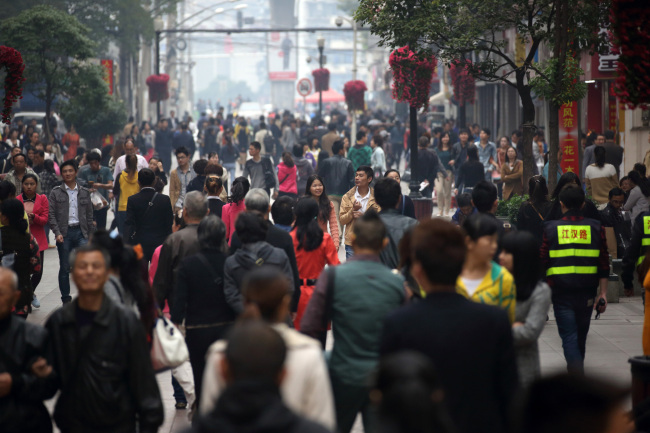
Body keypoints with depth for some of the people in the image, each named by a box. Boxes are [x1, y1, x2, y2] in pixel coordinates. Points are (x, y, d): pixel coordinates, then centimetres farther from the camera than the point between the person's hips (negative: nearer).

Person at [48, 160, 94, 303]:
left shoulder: (84, 193, 10)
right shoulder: (56, 193, 4)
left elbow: (89, 216, 13)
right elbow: (51, 215, 0)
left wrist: (91, 235, 9)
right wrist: (57, 233, -11)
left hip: (80, 232, 1)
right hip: (64, 233, -1)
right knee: (64, 268, 4)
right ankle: (66, 299, 14)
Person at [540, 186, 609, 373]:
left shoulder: (551, 229, -3)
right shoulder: (595, 228, 1)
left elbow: (542, 262, 2)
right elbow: (604, 266, 0)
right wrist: (603, 293, 3)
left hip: (561, 293, -2)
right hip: (586, 293, 2)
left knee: (569, 336, -3)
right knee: (581, 336, 19)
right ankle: (577, 367, 38)